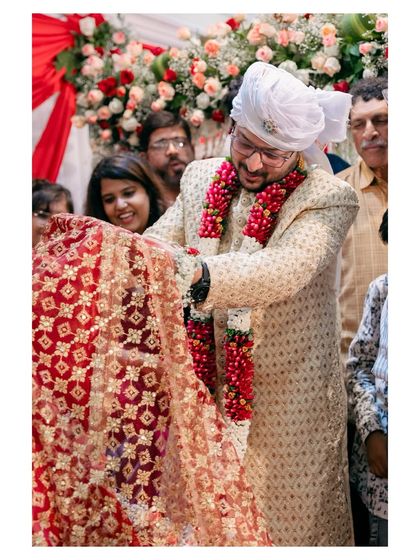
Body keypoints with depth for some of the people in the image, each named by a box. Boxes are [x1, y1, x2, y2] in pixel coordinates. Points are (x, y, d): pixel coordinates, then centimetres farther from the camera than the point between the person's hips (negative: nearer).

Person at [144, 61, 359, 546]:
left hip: (287, 396, -4)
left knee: (287, 521, 10)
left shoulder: (328, 198, -14)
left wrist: (198, 273, -45)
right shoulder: (200, 178, 4)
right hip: (207, 387, 5)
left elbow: (284, 269, -30)